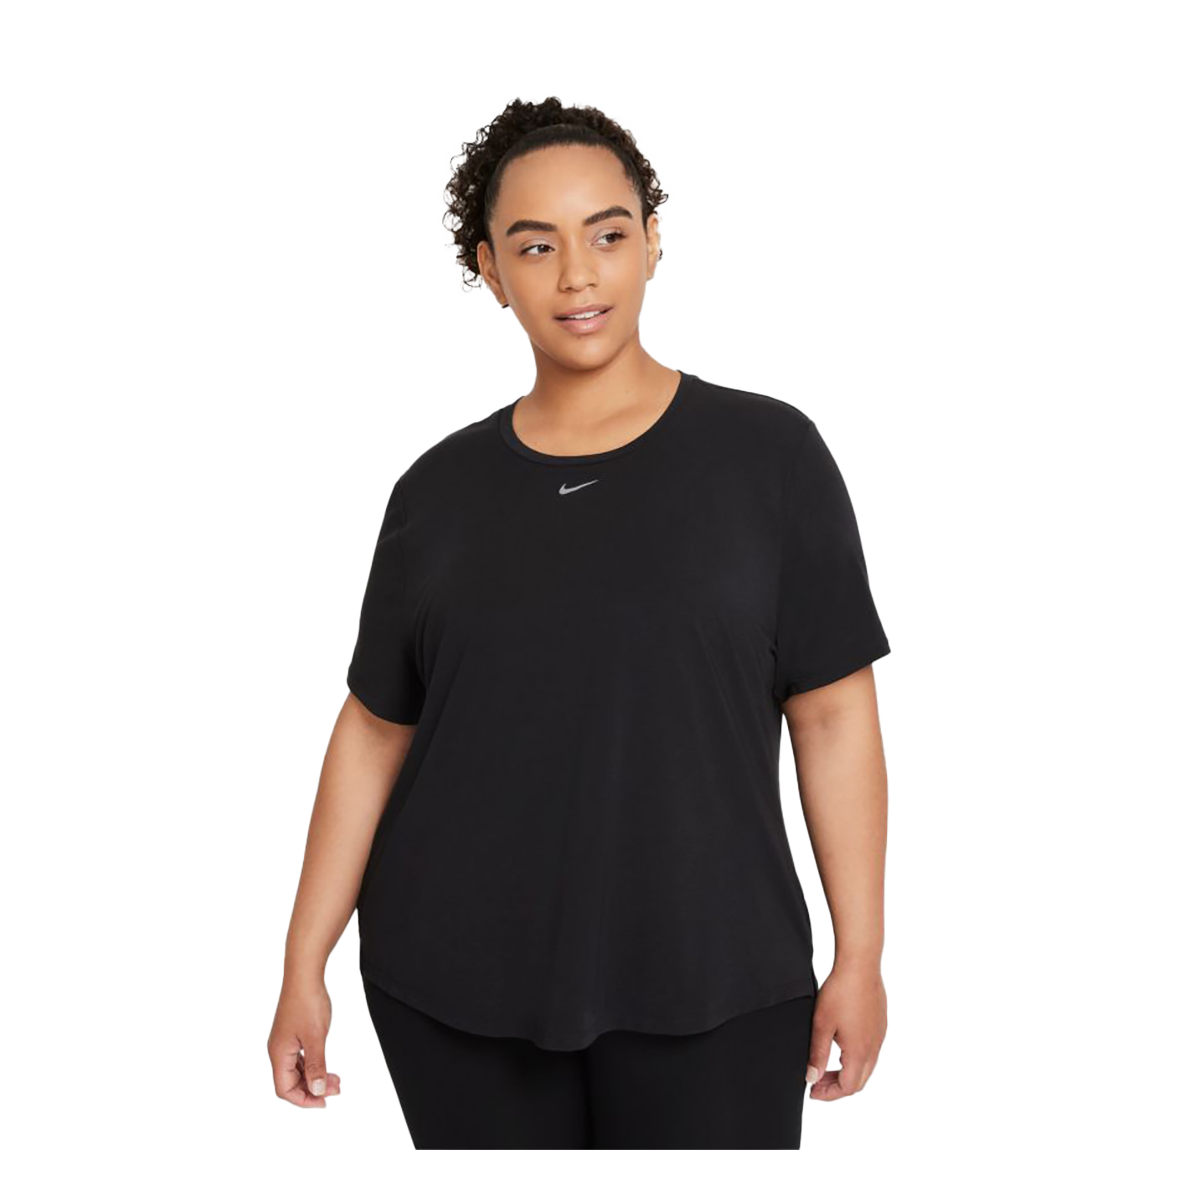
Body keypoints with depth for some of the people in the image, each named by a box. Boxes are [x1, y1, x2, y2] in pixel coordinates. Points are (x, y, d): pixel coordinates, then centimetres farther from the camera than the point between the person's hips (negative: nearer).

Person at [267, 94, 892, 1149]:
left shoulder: (770, 455, -3)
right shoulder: (439, 490, 3)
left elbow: (834, 717, -2)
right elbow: (374, 731, 7)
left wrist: (861, 957, -4)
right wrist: (304, 966, 5)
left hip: (709, 986, -1)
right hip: (454, 985, 2)